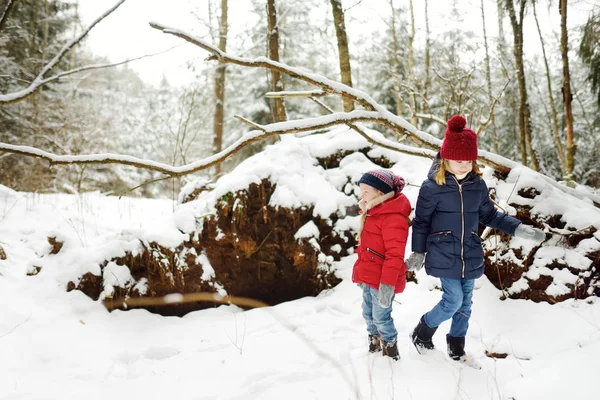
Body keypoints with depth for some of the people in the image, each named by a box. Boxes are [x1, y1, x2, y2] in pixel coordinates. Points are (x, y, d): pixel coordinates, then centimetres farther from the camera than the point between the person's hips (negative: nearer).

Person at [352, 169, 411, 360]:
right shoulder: (371, 213, 9)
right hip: (368, 277, 10)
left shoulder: (393, 218, -24)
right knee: (368, 313, 20)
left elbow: (394, 254, -26)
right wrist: (360, 272, 24)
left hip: (382, 281, -10)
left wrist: (388, 284, -26)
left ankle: (391, 350, 23)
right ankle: (374, 344, 40)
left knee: (381, 316, 2)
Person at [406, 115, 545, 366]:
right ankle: (421, 334, 18)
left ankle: (456, 349, 31)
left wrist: (519, 229, 1)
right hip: (443, 256, -5)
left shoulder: (478, 185, 0)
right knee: (454, 300, -7)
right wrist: (418, 253, -1)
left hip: (469, 256, 5)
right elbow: (421, 222, -4)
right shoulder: (432, 186, -13)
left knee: (465, 304, 12)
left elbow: (489, 215, 11)